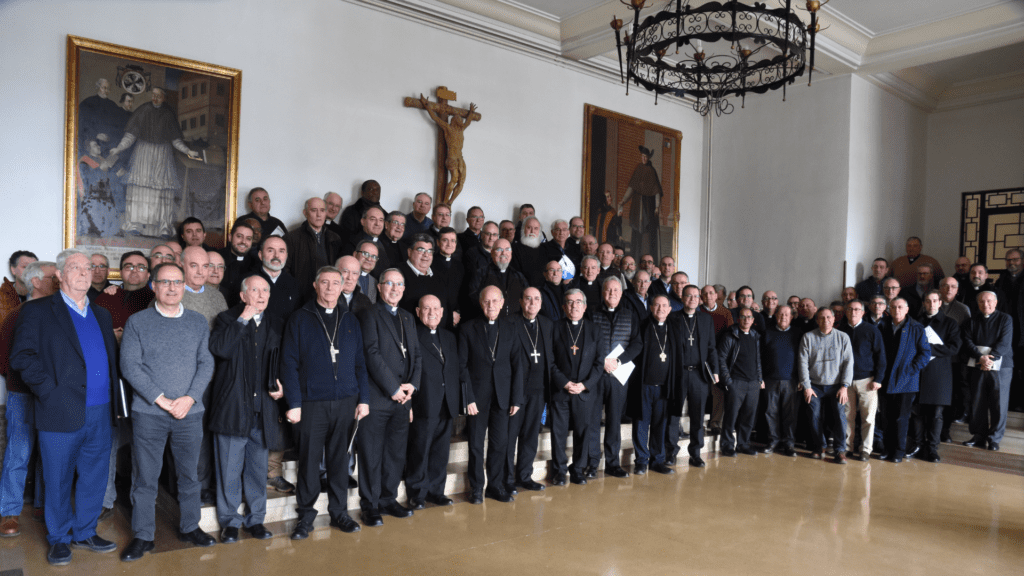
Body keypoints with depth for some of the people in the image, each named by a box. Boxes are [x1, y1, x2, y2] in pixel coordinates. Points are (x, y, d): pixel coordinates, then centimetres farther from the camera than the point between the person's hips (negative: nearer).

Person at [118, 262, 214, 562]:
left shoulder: (198, 322, 6)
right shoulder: (137, 322, 1)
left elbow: (206, 363, 2)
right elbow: (130, 366, -6)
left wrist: (190, 398, -11)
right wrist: (161, 399, -13)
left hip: (190, 412, 2)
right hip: (148, 413, -2)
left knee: (190, 474, 11)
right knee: (145, 477, 6)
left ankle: (190, 527, 27)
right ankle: (142, 536, 20)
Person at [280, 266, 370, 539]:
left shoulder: (350, 321, 12)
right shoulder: (300, 319, 1)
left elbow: (360, 362, 12)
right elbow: (289, 363, -3)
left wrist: (363, 399, 5)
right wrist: (293, 403, -10)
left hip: (346, 402, 3)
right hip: (312, 402, -3)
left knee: (340, 458, 10)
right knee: (309, 460, 4)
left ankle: (339, 512, 22)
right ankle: (306, 515, 18)